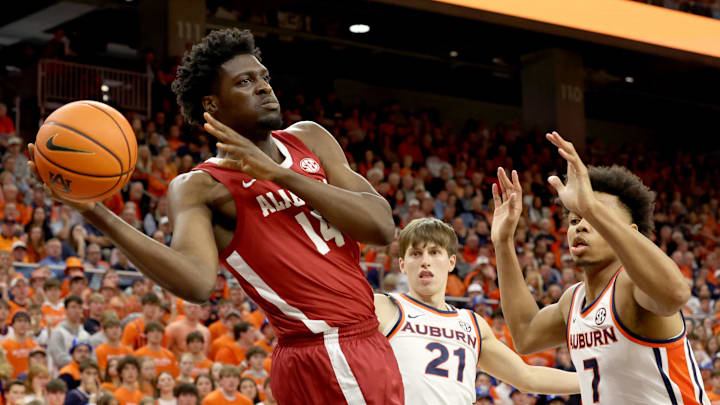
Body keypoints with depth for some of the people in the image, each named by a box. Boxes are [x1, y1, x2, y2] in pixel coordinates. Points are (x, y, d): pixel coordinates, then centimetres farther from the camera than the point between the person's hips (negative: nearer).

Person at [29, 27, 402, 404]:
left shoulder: (308, 140, 8)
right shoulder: (201, 187, -8)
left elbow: (382, 227, -5)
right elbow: (197, 281, -28)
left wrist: (280, 173, -13)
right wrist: (96, 213, -37)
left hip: (367, 344, 6)